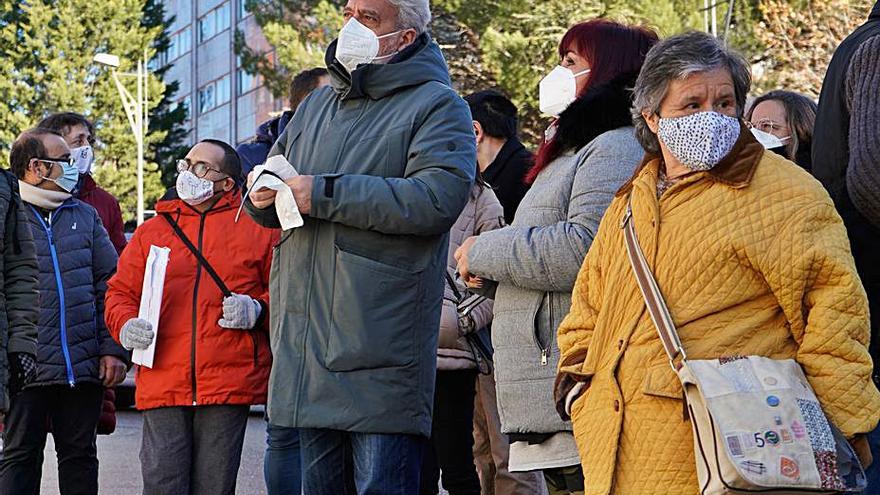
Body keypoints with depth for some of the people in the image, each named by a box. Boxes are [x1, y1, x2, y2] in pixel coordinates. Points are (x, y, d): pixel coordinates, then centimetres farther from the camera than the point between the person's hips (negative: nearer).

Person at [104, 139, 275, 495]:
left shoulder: (257, 227, 9)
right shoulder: (152, 230, 17)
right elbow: (121, 292, 17)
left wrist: (257, 310, -11)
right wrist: (125, 325, -3)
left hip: (229, 384, -2)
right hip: (162, 383, 2)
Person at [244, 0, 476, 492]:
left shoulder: (436, 105, -2)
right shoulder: (318, 105, 21)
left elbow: (439, 197, -19)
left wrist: (326, 194, -18)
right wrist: (262, 197, -1)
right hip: (308, 339, 7)